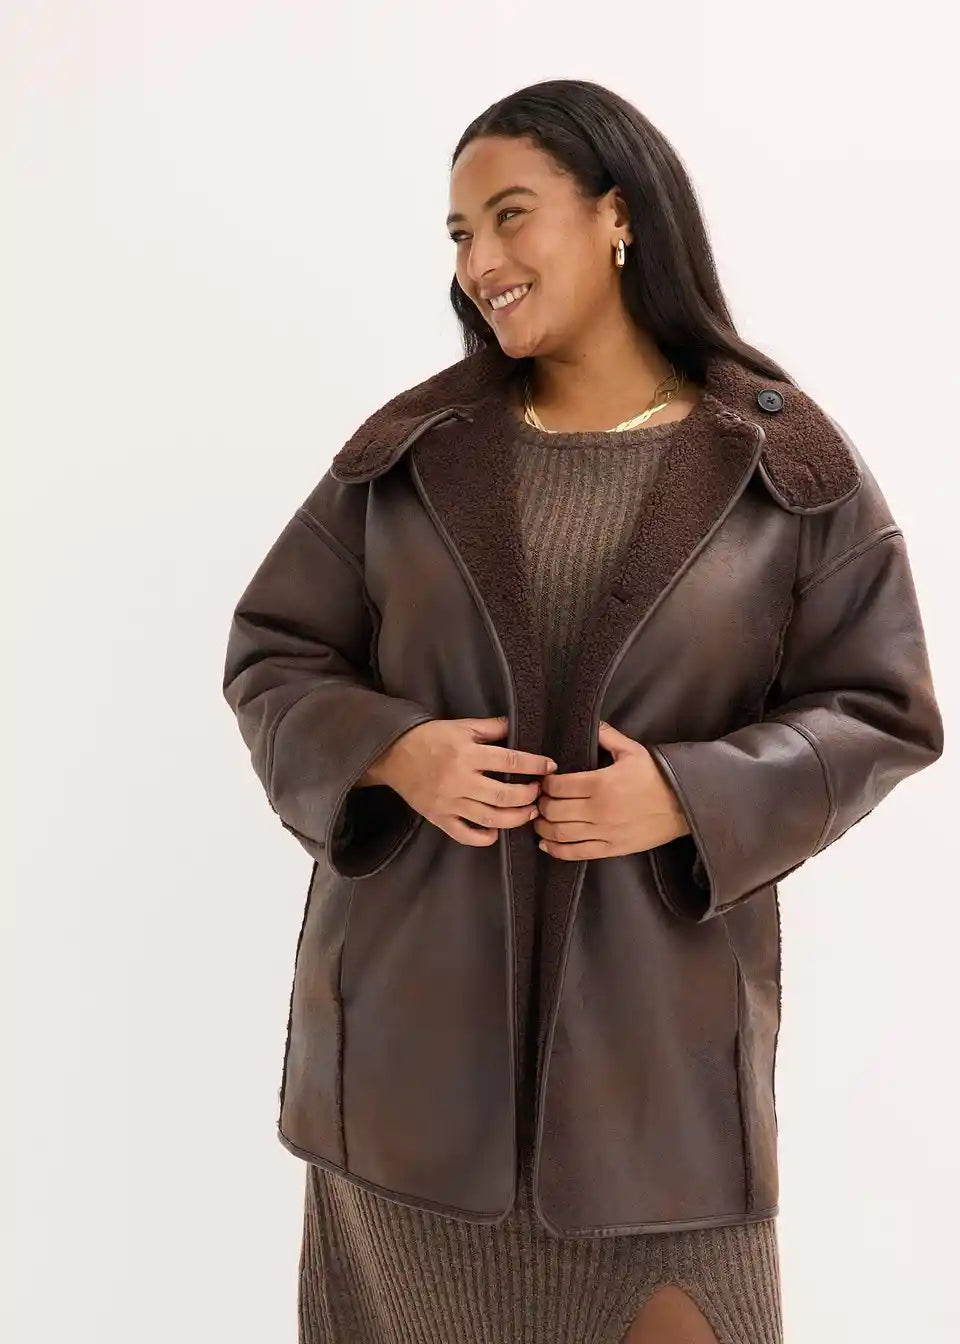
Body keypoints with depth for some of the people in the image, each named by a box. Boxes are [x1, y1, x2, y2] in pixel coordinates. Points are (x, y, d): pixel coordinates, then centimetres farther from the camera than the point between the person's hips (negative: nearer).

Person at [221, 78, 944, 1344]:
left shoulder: (793, 465, -3)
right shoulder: (409, 447, 3)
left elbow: (879, 711, 0)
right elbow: (269, 656, 6)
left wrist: (692, 795, -16)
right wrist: (391, 752, -14)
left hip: (661, 1006, -1)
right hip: (414, 998, 2)